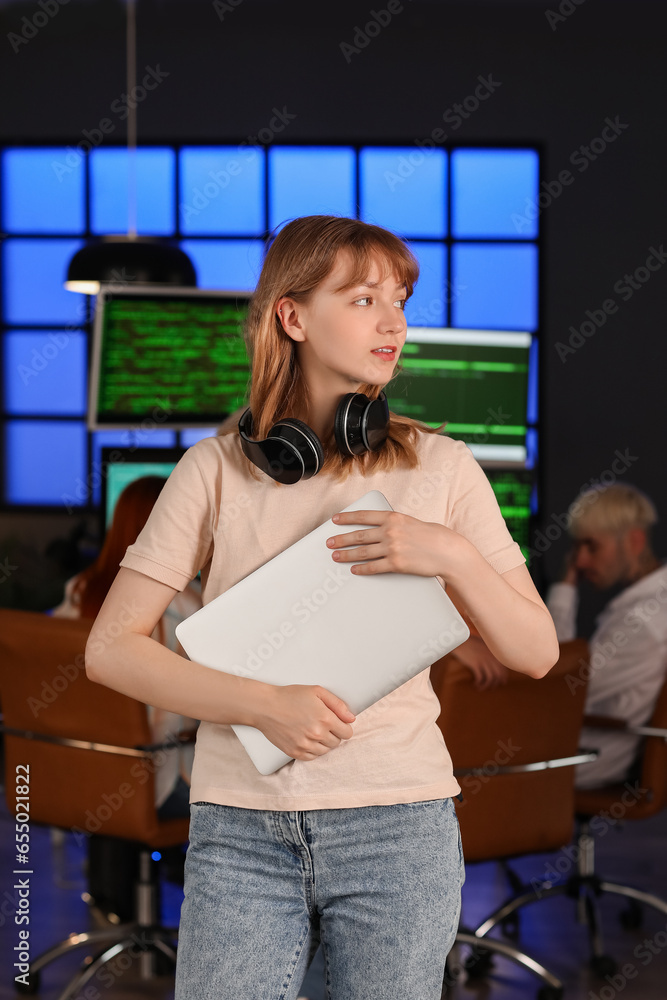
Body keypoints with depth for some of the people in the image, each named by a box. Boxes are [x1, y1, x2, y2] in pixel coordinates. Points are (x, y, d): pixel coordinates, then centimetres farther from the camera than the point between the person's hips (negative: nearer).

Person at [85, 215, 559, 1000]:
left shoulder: (442, 468, 4)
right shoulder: (216, 470, 2)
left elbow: (537, 653, 5)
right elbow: (110, 649, -2)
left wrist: (452, 555, -12)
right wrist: (265, 705, -14)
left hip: (397, 824, 1)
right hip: (239, 831, 0)